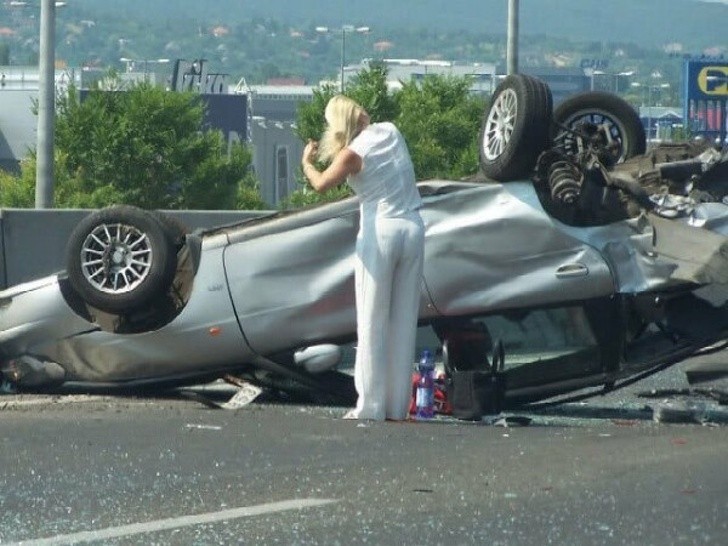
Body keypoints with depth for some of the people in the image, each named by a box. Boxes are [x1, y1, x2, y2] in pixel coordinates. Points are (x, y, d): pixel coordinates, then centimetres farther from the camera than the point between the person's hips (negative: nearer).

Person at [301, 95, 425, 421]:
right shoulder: (391, 132, 5)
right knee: (404, 321, 7)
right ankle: (398, 405, 8)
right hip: (413, 229, 5)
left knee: (373, 323, 1)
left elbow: (321, 184, -2)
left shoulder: (353, 153, -11)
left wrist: (306, 162, 17)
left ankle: (371, 406, -1)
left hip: (380, 232, -5)